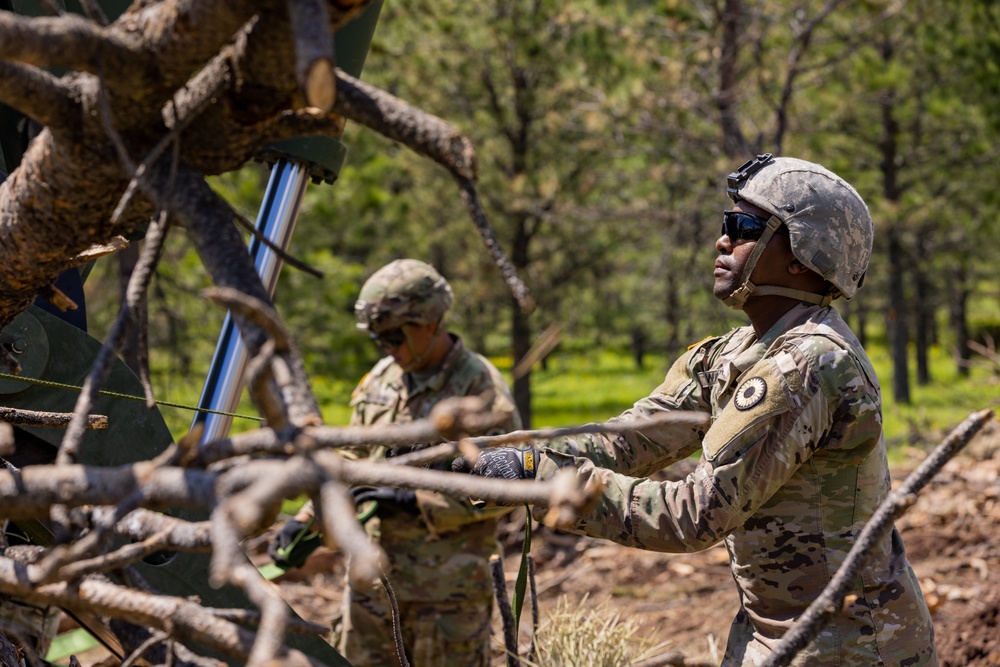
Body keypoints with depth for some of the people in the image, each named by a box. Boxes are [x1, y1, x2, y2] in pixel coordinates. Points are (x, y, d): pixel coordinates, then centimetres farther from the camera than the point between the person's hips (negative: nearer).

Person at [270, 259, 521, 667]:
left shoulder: (481, 388, -12)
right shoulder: (381, 379, 9)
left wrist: (412, 502, -21)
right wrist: (306, 518, 4)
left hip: (447, 581, -7)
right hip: (374, 570, 7)